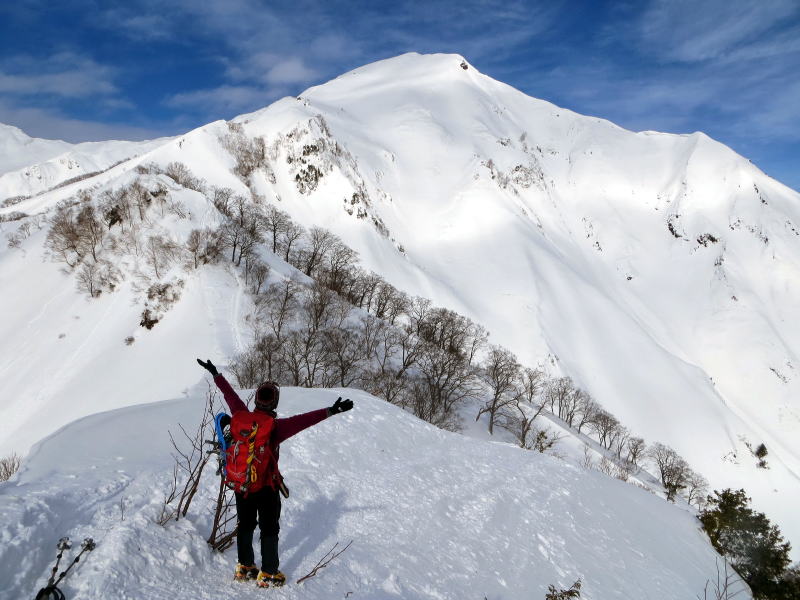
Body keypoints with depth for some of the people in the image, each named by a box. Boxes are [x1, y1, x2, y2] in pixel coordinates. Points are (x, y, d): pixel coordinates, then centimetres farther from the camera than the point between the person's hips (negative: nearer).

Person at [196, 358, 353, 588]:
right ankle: (268, 575, 15)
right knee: (269, 530, 9)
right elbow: (303, 420, -30)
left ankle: (244, 567, 32)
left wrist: (216, 374, 17)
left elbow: (230, 395, 4)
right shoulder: (276, 426, -22)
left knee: (245, 526, 20)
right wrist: (330, 411, -32)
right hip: (266, 486, -5)